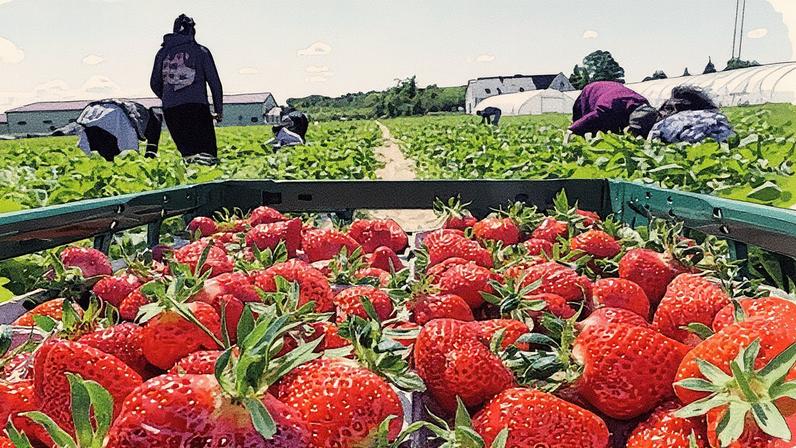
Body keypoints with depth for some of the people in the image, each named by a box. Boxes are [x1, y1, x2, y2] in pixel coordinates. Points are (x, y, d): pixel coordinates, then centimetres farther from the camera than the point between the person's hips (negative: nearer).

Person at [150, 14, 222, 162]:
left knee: (186, 150, 5)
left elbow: (155, 84, 18)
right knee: (207, 150, -8)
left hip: (170, 110, 3)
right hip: (197, 107, -3)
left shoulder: (163, 53, 17)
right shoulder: (201, 51, 8)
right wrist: (219, 109, 11)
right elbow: (214, 81, 4)